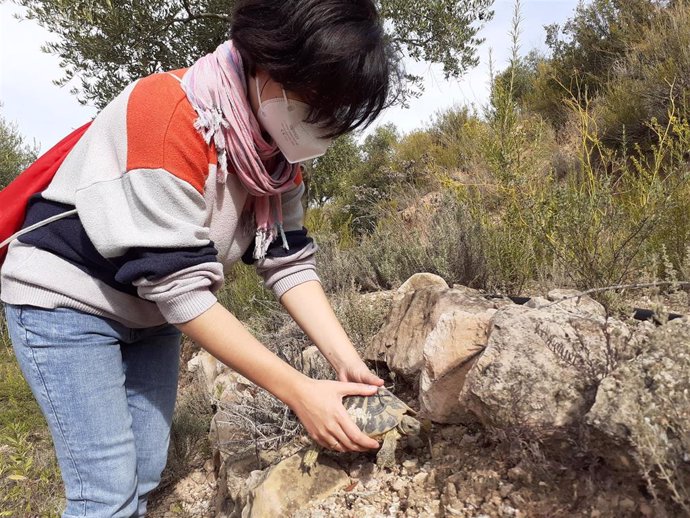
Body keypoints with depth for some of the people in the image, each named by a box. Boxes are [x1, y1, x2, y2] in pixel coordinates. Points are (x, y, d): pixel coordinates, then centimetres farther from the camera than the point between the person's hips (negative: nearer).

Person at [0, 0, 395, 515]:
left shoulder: (278, 145, -6)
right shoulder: (168, 115, -30)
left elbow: (288, 261, -8)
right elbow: (180, 288, -31)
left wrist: (347, 362, -18)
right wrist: (298, 391, -30)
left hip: (152, 310, 7)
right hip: (64, 300, -6)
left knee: (147, 475, 10)